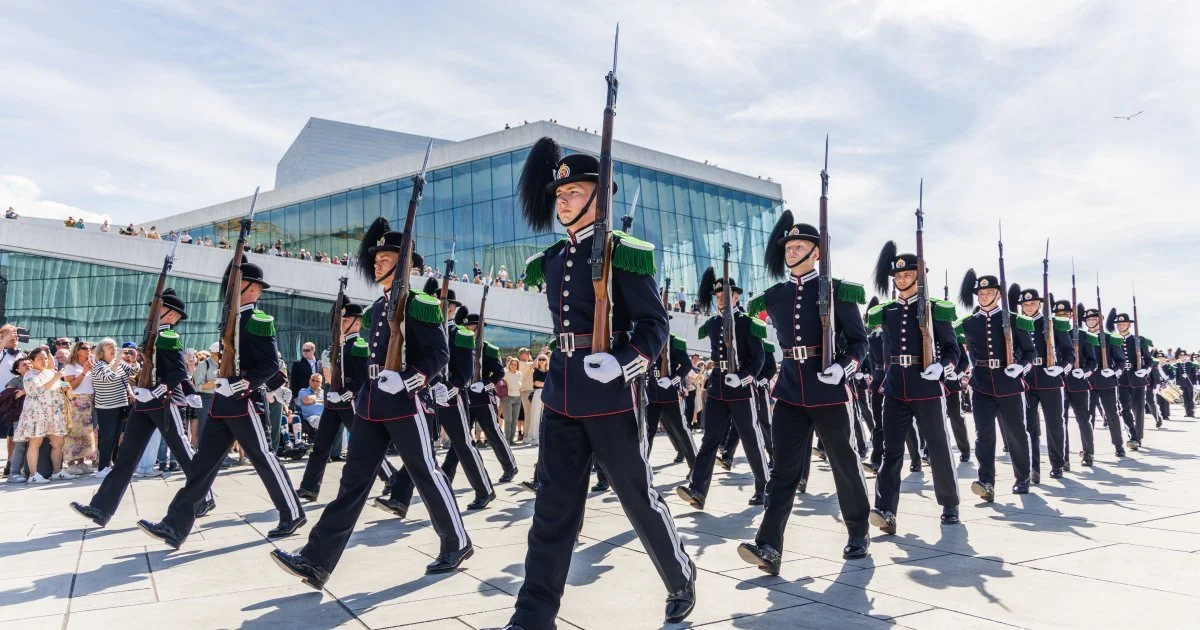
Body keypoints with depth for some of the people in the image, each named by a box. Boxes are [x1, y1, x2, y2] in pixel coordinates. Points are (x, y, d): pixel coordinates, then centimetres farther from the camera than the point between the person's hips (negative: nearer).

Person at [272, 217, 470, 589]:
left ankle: (457, 544, 20)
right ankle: (316, 561, 3)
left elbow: (439, 354, -12)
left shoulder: (419, 304, -7)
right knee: (354, 479, 4)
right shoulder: (378, 308, 17)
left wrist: (409, 379, -25)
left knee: (426, 475, 3)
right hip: (371, 405, 7)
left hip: (403, 403, -7)